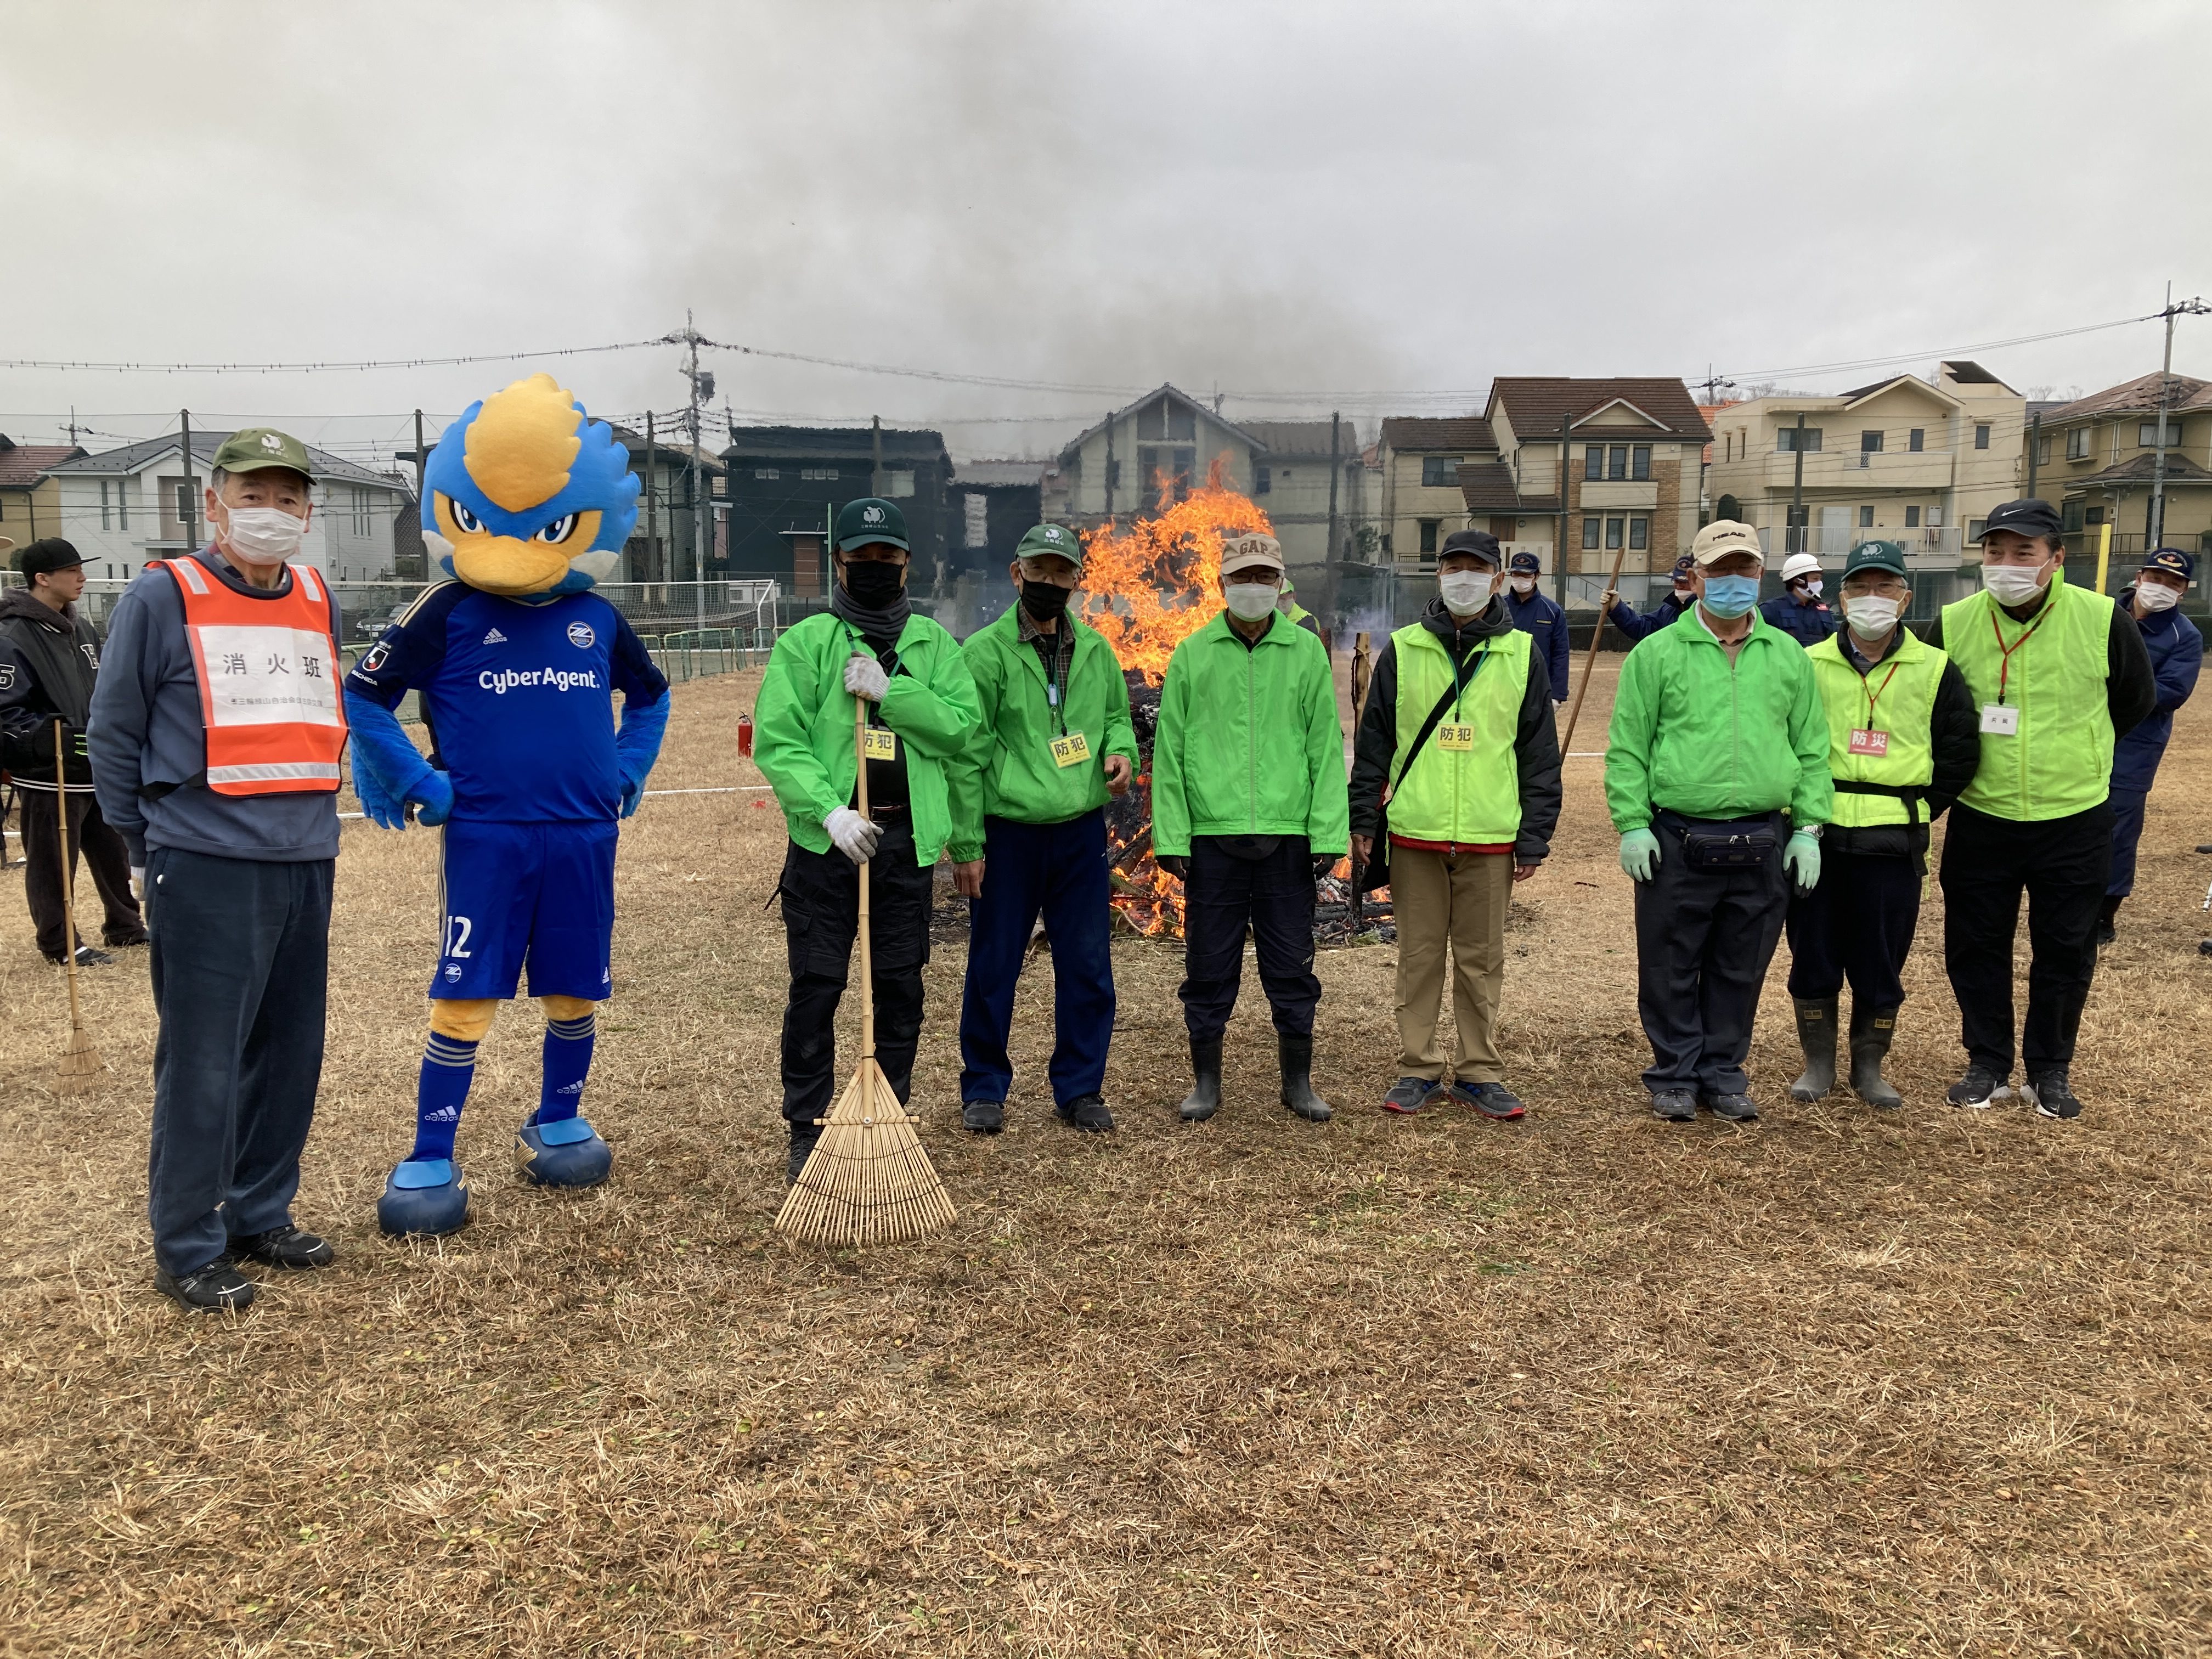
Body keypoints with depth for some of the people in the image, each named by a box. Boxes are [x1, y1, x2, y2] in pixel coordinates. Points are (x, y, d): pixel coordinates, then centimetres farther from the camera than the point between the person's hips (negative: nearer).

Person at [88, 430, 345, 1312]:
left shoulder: (320, 603, 10)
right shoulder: (162, 598, -5)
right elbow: (113, 735, 0)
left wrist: (310, 815, 14)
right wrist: (148, 850, 3)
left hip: (305, 866, 5)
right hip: (206, 869, -5)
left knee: (291, 1054, 12)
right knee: (201, 1063, -1)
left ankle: (261, 1215, 27)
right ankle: (186, 1248, 12)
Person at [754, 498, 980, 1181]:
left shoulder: (932, 643, 9)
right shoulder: (805, 642, 0)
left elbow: (960, 726, -3)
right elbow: (777, 740, -9)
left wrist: (890, 692, -15)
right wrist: (830, 811, -20)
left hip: (908, 840, 3)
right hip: (827, 837, -2)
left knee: (901, 985, 9)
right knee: (816, 986, 2)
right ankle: (808, 1129, 15)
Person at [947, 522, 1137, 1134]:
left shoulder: (1095, 650, 8)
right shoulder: (986, 652, -6)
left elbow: (1116, 715, 22)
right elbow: (965, 754, -7)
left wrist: (1120, 751, -2)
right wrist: (966, 843, -10)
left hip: (1081, 831, 4)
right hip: (1008, 833, -4)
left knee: (1087, 968, 8)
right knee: (993, 967, 6)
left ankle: (1079, 1088, 24)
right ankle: (984, 1089, 23)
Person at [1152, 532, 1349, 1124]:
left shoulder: (1307, 652, 5)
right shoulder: (1192, 654, 4)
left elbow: (1326, 749, 3)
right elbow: (1169, 752, 3)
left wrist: (1328, 832, -3)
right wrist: (1171, 837, -3)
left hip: (1287, 838, 0)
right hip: (1213, 836, 0)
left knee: (1291, 965, 8)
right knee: (1209, 966, 8)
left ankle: (1298, 1081, 23)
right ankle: (1206, 1080, 22)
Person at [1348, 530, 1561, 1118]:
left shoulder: (1521, 654, 5)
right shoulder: (1403, 650, 5)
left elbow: (1540, 754, 5)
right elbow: (1373, 742, 7)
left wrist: (1534, 839, 0)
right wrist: (1364, 821, 1)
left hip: (1490, 838, 0)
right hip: (1415, 834, 0)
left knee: (1481, 960, 8)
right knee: (1419, 955, 7)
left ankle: (1478, 1072, 19)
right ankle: (1418, 1068, 18)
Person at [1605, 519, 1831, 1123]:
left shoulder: (1788, 657, 10)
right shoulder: (1657, 654, 0)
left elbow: (1812, 750, 11)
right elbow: (1627, 748, -2)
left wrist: (1808, 828, 4)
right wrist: (1633, 825, -8)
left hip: (1762, 845, 3)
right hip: (1677, 842, -3)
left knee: (1740, 971, 12)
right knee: (1671, 970, 6)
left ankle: (1723, 1073, 27)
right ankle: (1675, 1075, 21)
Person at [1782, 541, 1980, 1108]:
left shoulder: (1936, 671, 4)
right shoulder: (1808, 666, 3)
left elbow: (1959, 754, 8)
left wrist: (1917, 808, 1)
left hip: (1894, 845, 0)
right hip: (1816, 838, 0)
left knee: (1881, 964, 7)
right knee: (1813, 957, 6)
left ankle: (1869, 1066, 22)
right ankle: (1818, 1062, 21)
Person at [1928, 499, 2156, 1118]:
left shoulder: (2103, 621, -9)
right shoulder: (1953, 625, -7)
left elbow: (2136, 702, 8)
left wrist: (2074, 751, 12)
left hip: (2075, 823, -1)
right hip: (1980, 821, 1)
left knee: (2065, 952, 10)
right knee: (1975, 948, 8)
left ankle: (2050, 1071, 25)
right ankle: (1988, 1064, 24)